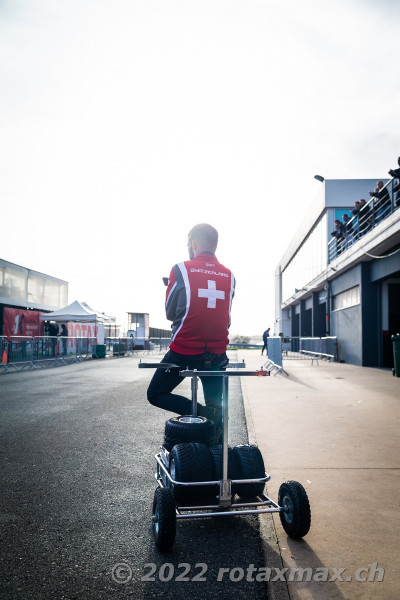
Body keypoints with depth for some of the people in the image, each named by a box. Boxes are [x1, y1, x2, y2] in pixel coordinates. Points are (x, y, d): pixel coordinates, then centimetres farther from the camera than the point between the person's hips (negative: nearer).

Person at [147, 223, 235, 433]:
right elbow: (226, 317, 13)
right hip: (217, 353, 4)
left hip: (183, 351, -4)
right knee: (216, 409, 17)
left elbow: (169, 313, 1)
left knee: (155, 395, 14)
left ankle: (200, 412, -7)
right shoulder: (229, 275, 5)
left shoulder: (180, 270, -7)